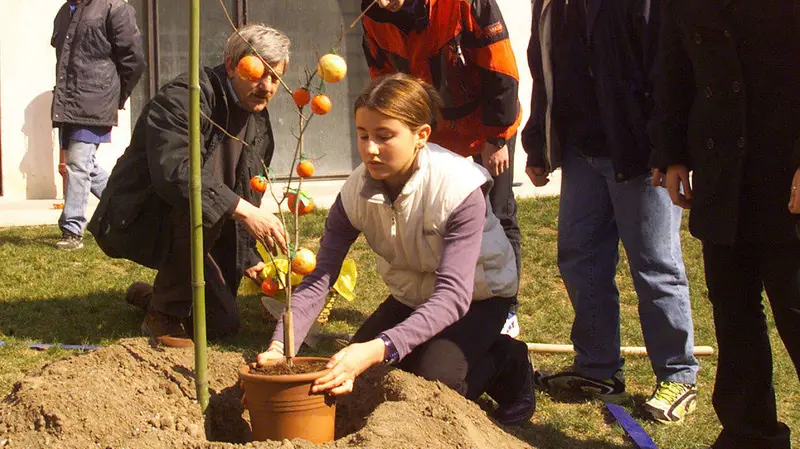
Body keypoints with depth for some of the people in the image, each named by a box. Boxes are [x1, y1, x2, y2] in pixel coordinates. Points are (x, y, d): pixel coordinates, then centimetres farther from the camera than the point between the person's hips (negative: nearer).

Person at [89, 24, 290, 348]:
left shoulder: (258, 121, 6)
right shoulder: (182, 99, -23)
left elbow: (248, 194, 15)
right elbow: (173, 172, -40)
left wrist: (249, 257, 6)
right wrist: (242, 210, -46)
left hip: (179, 225, 8)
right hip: (131, 221, -8)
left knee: (223, 323, 3)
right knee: (201, 206, -37)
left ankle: (147, 295, 32)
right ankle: (164, 315, -18)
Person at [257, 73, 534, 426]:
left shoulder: (459, 189, -34)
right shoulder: (357, 192, -20)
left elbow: (453, 295, -41)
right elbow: (319, 278, -26)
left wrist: (379, 349, -55)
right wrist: (279, 347, -43)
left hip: (478, 293, -6)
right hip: (414, 294, 6)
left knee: (433, 377, -29)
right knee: (357, 377, -5)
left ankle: (504, 361, 5)